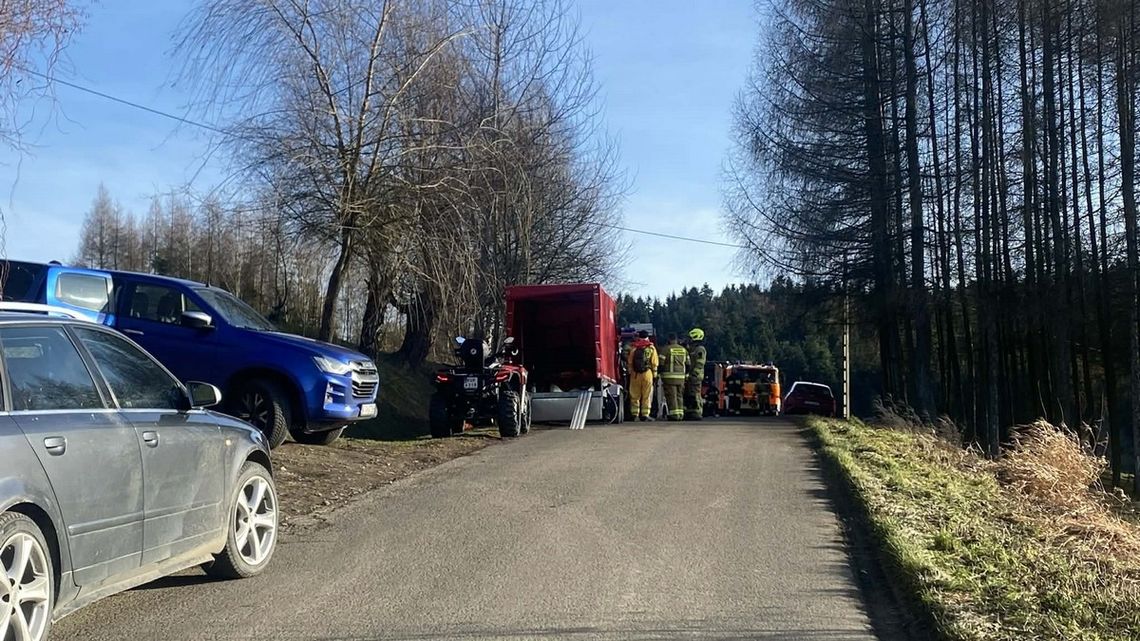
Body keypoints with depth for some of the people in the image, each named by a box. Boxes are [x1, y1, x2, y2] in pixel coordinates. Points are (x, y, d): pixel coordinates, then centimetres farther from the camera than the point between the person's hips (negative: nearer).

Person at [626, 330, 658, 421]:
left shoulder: (634, 348, 5)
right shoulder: (651, 348, 3)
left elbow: (629, 362, 5)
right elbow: (655, 363, -2)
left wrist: (630, 372, 11)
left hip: (635, 374, 1)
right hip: (647, 373, -1)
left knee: (634, 395, 9)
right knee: (647, 396, 4)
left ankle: (634, 414, 8)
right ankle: (645, 414, 1)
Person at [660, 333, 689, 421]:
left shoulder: (666, 349, -5)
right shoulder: (684, 349, 14)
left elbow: (661, 363, -9)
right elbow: (688, 364, 16)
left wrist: (659, 374, -1)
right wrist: (686, 374, 23)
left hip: (669, 376, -5)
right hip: (681, 377, 5)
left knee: (671, 396, -4)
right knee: (679, 396, 13)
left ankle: (674, 414, -8)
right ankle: (680, 414, 12)